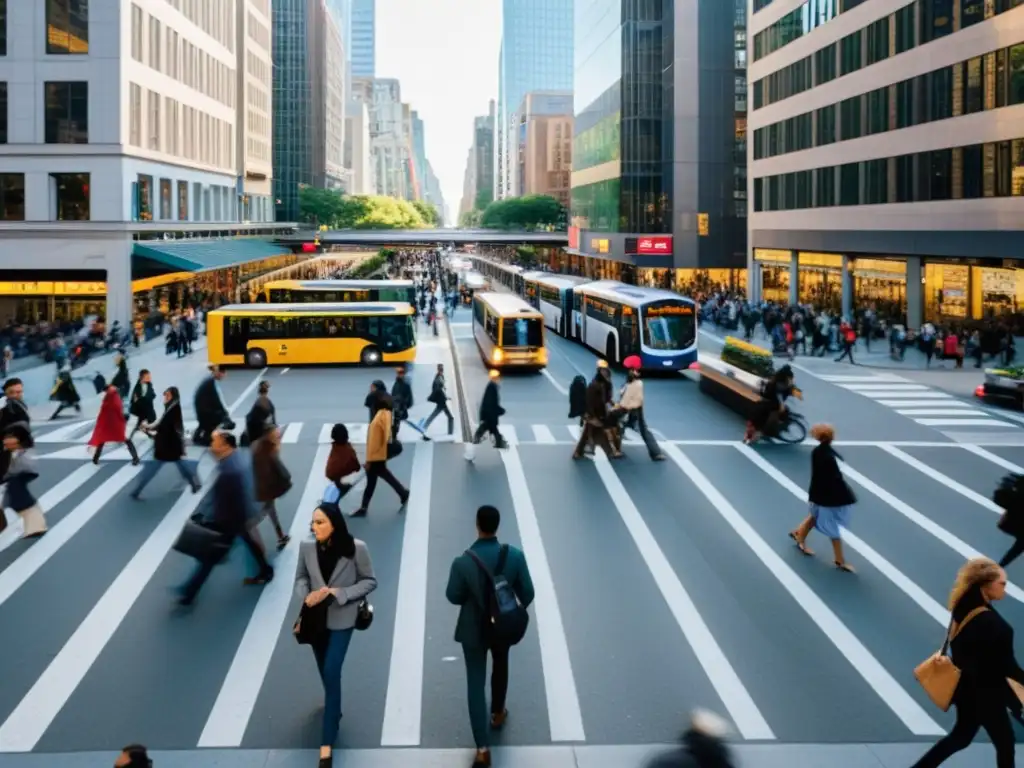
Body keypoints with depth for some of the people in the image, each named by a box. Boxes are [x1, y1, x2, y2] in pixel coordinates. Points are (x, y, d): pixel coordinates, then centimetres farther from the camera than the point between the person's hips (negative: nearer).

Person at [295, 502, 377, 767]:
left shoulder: (356, 548, -19)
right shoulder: (307, 547, -12)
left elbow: (370, 581, -7)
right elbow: (301, 577, 4)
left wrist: (339, 593, -20)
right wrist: (306, 595, -17)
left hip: (341, 620, -3)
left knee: (331, 674, -9)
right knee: (326, 672, 20)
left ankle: (327, 744, -3)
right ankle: (334, 708, 51)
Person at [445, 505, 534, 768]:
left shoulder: (462, 562, -25)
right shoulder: (515, 555, -20)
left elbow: (453, 596, -10)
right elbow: (527, 593, -9)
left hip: (473, 630, -2)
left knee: (475, 682, 8)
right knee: (501, 667, 30)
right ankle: (497, 714, 52)